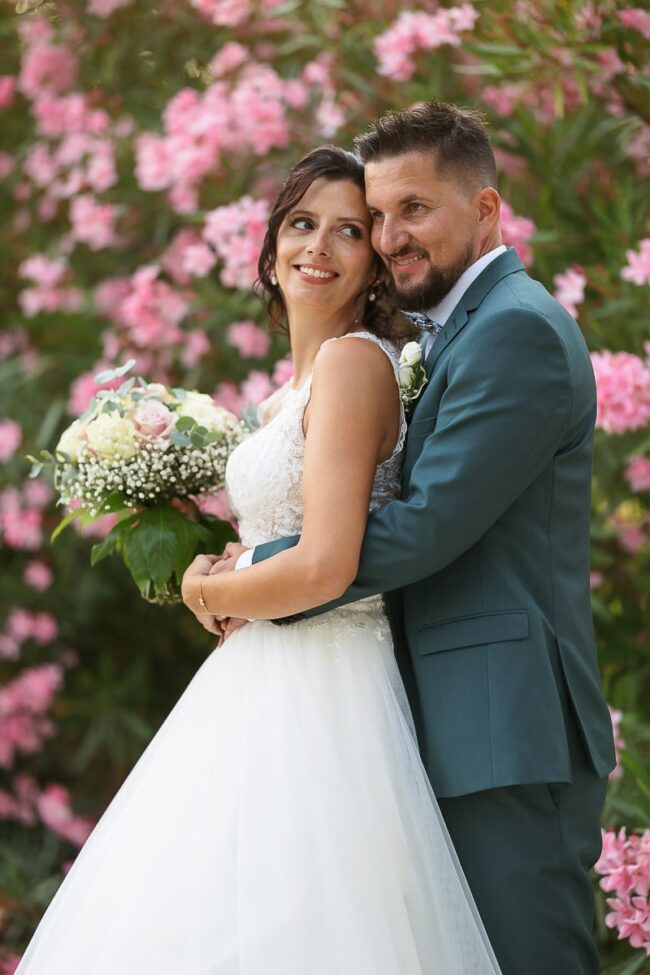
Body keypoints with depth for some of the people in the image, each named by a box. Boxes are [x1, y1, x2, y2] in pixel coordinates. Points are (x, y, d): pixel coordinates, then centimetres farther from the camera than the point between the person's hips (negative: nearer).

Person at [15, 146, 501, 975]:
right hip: (269, 689, 9)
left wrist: (208, 592, -5)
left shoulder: (353, 358, -13)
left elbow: (324, 567, -20)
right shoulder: (285, 399, 16)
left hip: (317, 699, -9)